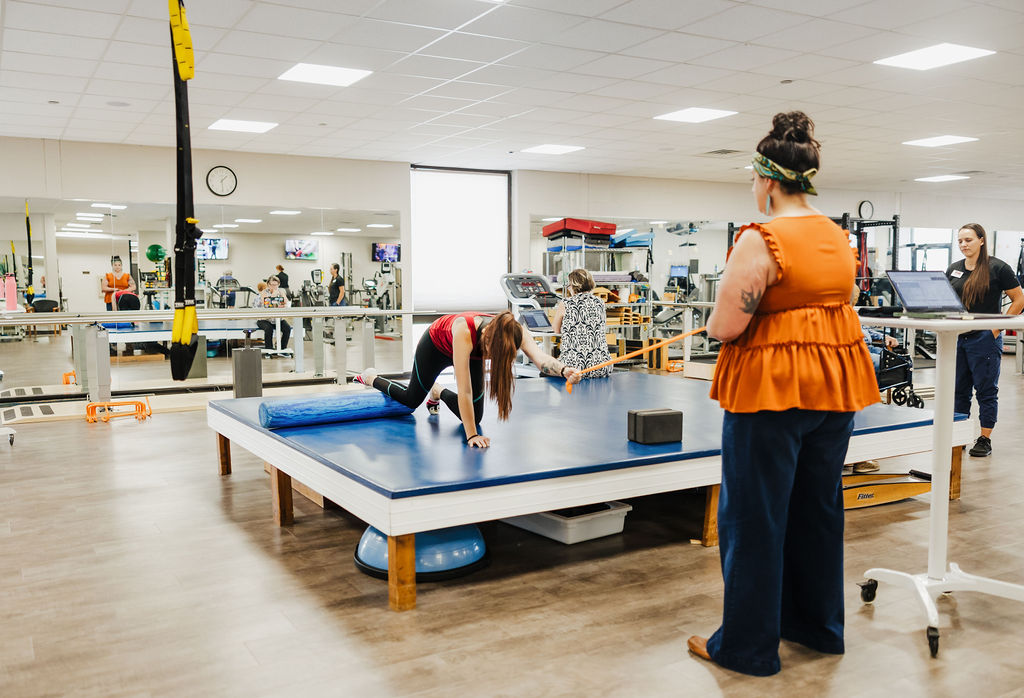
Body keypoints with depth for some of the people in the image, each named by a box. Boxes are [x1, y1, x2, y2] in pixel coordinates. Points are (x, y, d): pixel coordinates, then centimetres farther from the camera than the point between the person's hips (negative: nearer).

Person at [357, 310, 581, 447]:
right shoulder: (465, 331, -49)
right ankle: (371, 378, 42)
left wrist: (563, 370, -75)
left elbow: (540, 358, -54)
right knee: (412, 399, 14)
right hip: (436, 344, -4)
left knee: (474, 415, 5)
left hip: (472, 351, 4)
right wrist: (472, 436, -46)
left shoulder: (516, 333, -38)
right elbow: (464, 391, -47)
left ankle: (438, 393, 35)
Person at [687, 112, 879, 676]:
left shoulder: (761, 240, -17)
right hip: (835, 387, 8)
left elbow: (724, 327, -18)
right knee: (818, 510, 19)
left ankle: (748, 646, 16)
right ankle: (818, 625, 34)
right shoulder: (838, 238, 7)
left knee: (753, 519, 4)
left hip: (773, 388, -8)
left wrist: (716, 317, 2)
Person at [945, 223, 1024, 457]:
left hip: (984, 339, -5)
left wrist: (998, 327, -10)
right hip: (957, 338, 6)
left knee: (986, 391, 1)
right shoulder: (953, 269, 10)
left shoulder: (998, 268, -6)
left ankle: (985, 439, 9)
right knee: (959, 391, 11)